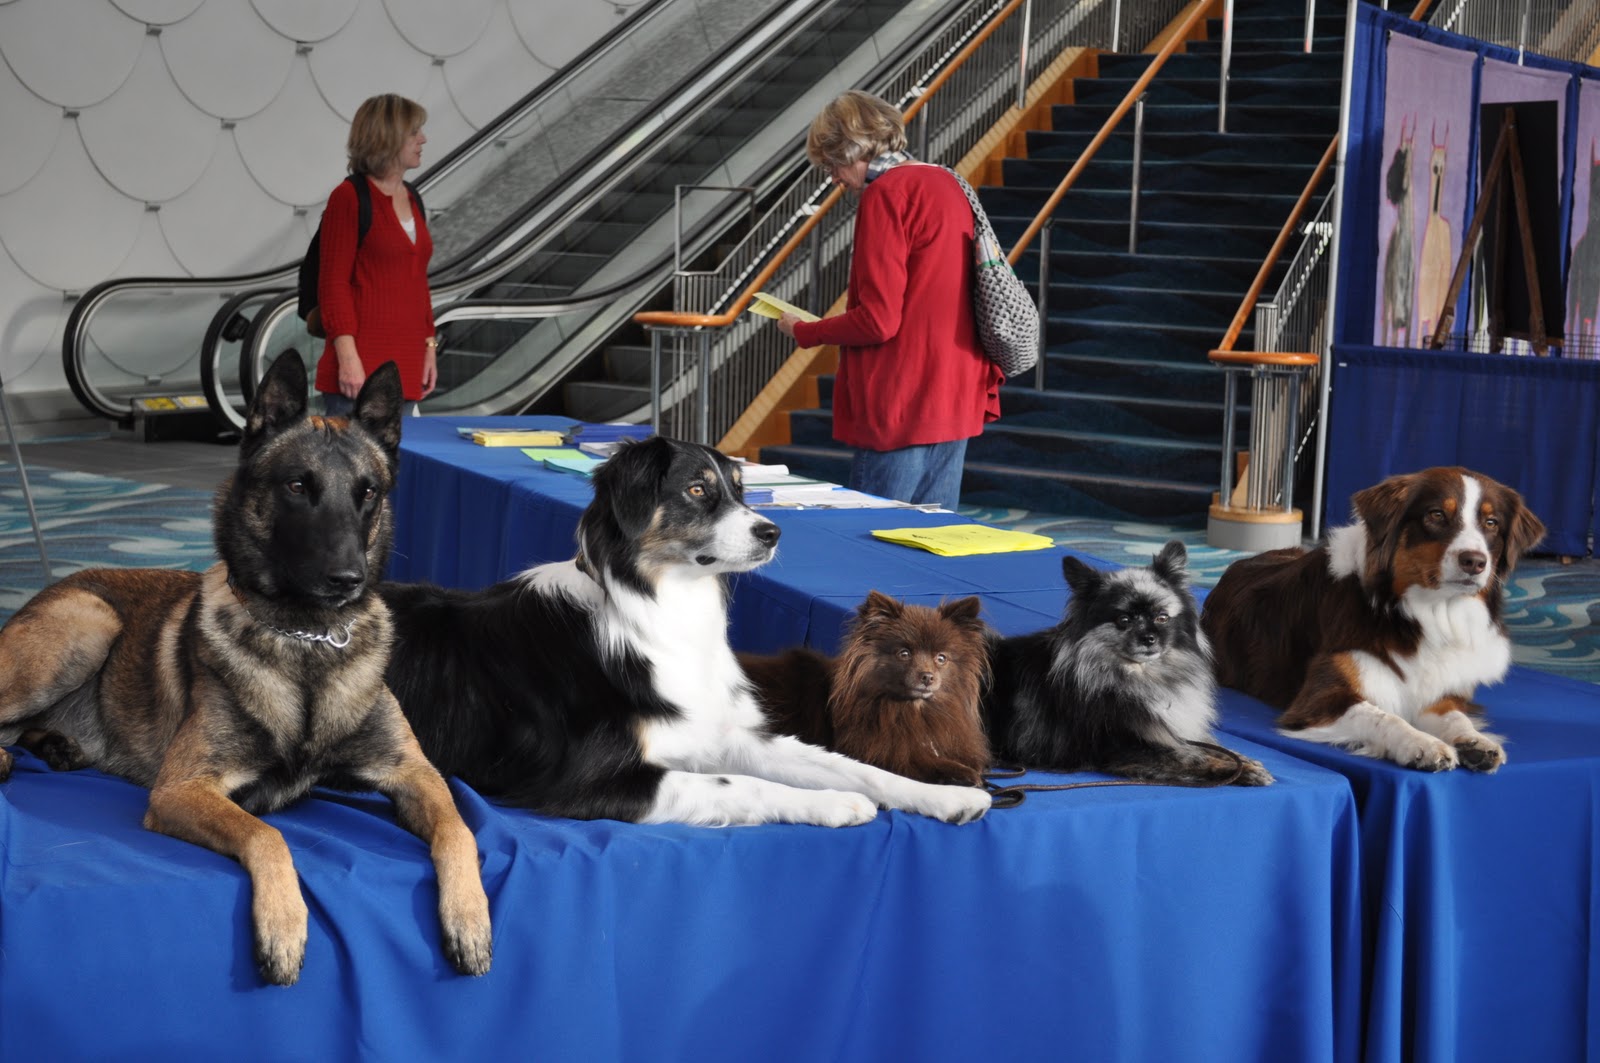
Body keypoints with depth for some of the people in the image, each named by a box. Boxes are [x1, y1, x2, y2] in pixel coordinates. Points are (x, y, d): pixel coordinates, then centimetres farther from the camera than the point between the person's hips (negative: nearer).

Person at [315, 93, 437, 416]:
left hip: (403, 364, 8)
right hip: (361, 366, -8)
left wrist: (429, 346, 16)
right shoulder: (349, 197, -7)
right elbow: (333, 283, -11)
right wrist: (347, 357, -19)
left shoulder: (411, 199, 15)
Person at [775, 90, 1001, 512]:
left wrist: (803, 331, -3)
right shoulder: (948, 184, 14)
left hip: (901, 409, -9)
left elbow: (878, 321, -17)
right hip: (955, 402, 9)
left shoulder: (884, 194, -13)